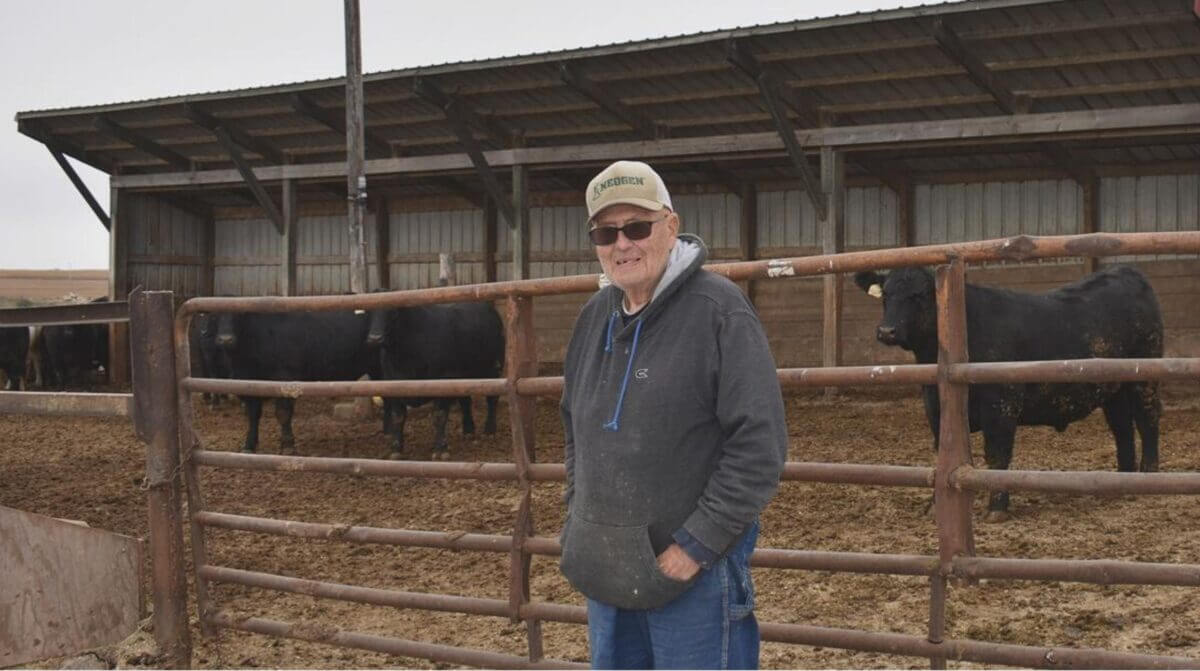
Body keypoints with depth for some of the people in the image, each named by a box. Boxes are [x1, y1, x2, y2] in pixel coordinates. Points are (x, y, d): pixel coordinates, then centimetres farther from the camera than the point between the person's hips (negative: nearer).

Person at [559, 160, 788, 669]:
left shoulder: (719, 310, -14)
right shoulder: (595, 317, 8)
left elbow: (759, 444, -18)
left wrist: (696, 546, -19)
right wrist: (578, 524, 10)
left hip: (694, 570, -7)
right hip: (606, 570, 7)